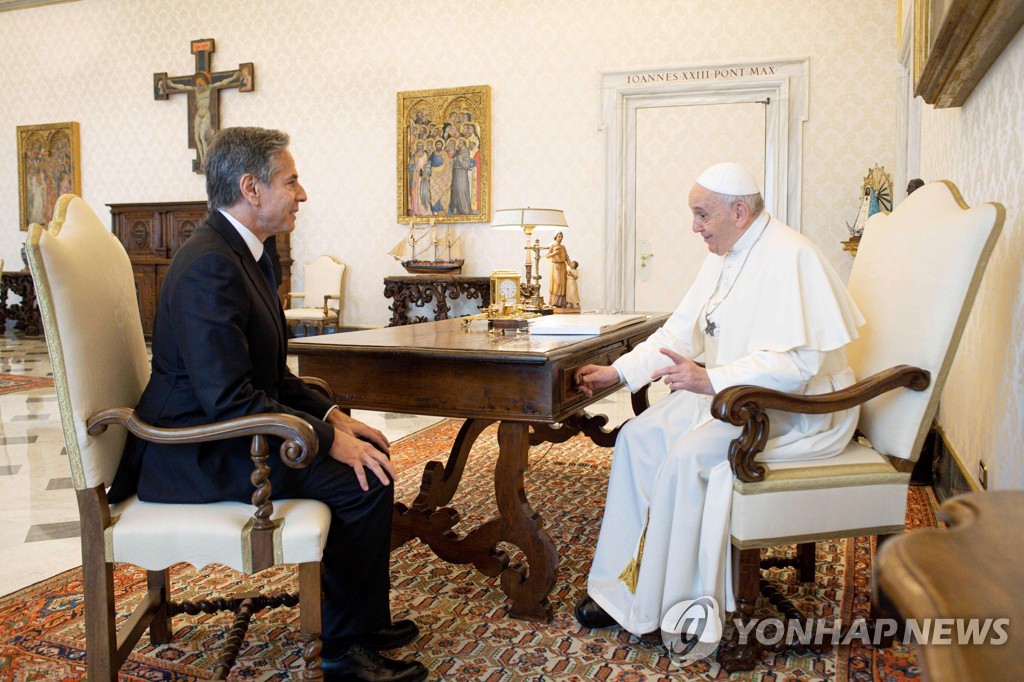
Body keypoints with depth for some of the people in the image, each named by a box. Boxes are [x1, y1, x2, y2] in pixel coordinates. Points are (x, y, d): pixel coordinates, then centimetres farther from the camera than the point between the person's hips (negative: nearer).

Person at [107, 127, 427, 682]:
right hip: (200, 456, -11)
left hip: (225, 431, 11)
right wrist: (328, 438, -23)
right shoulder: (209, 266, -23)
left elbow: (268, 372, 14)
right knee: (365, 481, -19)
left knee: (371, 452, 9)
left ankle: (363, 620, 20)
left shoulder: (238, 252, 10)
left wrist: (331, 415, 3)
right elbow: (229, 399, -28)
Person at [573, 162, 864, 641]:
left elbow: (796, 362, -28)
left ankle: (663, 606, -12)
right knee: (638, 437, -6)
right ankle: (619, 585, -1)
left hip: (795, 409, -9)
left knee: (687, 455, -28)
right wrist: (616, 372, 1)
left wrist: (711, 380, -34)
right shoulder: (723, 258, 12)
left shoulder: (788, 258, -19)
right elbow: (678, 334, 12)